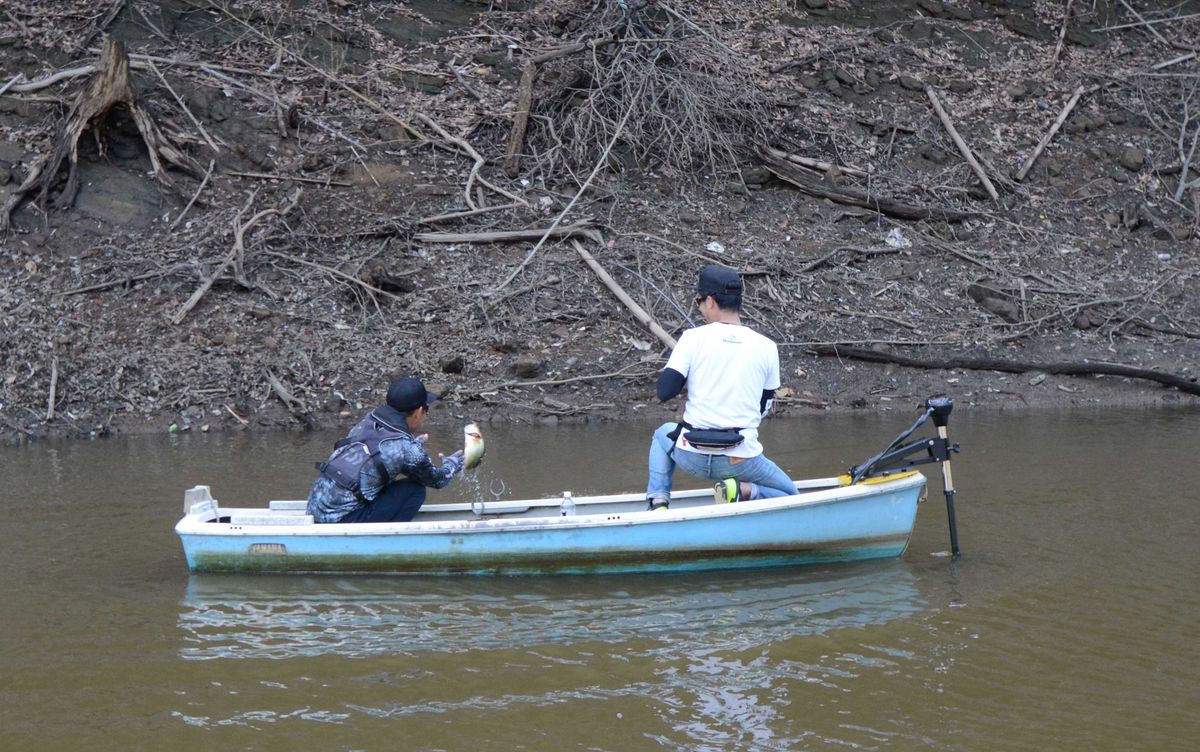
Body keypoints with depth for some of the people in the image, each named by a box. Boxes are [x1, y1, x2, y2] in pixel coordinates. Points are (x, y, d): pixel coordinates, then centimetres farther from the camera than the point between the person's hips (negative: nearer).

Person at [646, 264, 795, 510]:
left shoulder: (693, 338, -7)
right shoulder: (767, 347, 0)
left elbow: (664, 392, -7)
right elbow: (763, 407, 9)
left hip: (691, 457, 1)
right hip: (741, 460, -1)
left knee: (663, 434, 36)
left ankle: (658, 502, 15)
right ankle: (742, 490, -6)